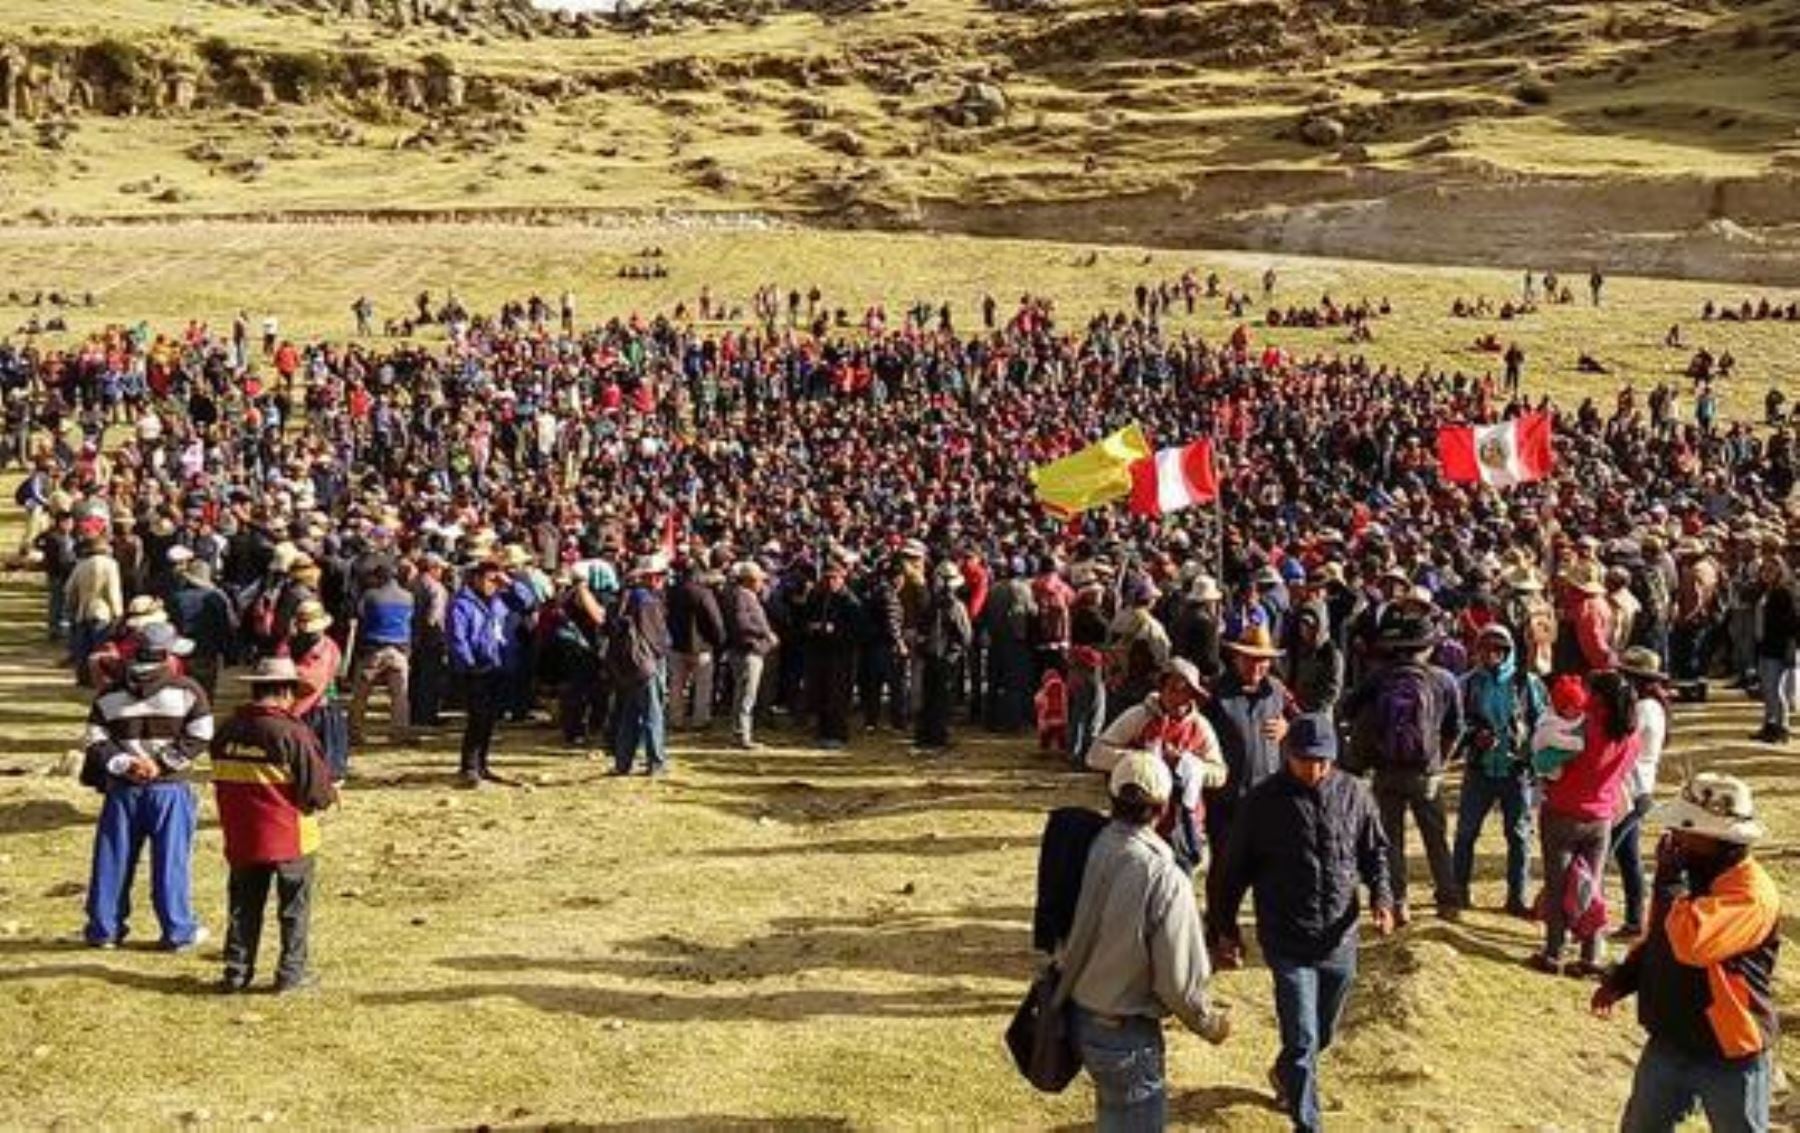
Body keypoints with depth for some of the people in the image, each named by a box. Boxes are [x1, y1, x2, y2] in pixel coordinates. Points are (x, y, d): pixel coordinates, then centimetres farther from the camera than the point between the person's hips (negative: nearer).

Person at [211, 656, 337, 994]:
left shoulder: (227, 731, -1)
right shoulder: (292, 732, -18)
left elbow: (221, 781, 10)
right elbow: (317, 789, -16)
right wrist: (329, 795, 5)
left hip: (241, 837, 5)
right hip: (290, 838, -5)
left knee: (243, 906, 16)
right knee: (294, 908, 9)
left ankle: (236, 972, 19)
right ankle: (291, 973, 13)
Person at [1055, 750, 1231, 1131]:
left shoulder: (1090, 847, -11)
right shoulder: (1164, 878, -26)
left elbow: (1066, 927, 1)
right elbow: (1178, 979, -18)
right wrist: (1211, 1024, -1)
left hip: (1079, 1015, 6)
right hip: (1125, 1030, -6)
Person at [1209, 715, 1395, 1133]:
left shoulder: (1354, 794, -4)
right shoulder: (1263, 800, -12)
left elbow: (1374, 851, 10)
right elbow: (1233, 868, -2)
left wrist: (1381, 897, -8)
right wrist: (1225, 927, 1)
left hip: (1340, 939, 4)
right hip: (1287, 941, -4)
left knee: (1323, 1034, 21)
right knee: (1302, 1040, -6)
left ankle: (1285, 1074, 49)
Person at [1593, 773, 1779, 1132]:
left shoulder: (1752, 892, -25)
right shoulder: (1690, 871, 3)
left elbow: (1690, 943, -39)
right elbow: (1659, 943, 16)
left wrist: (1671, 878, -28)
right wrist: (1620, 980, 1)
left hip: (1730, 1056, -7)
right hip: (1669, 1042, 8)